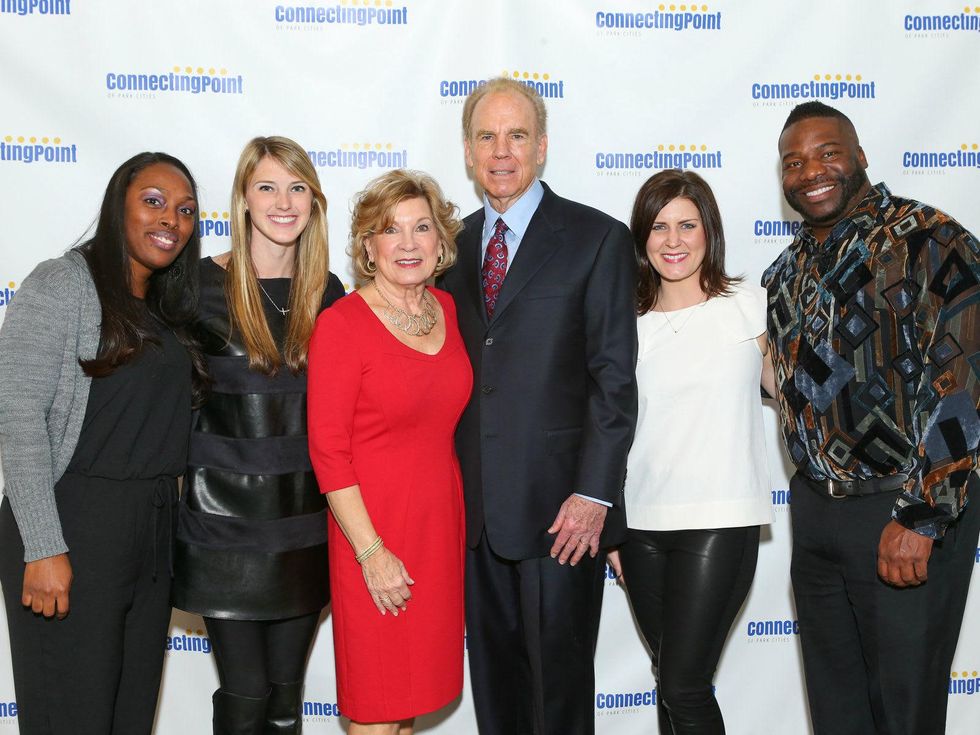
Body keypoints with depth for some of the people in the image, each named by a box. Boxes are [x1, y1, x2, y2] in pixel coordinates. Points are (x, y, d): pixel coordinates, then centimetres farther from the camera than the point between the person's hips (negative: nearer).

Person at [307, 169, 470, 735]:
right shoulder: (342, 324, -12)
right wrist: (371, 552, -16)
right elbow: (328, 451, -14)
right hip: (374, 526, -5)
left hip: (441, 520, 6)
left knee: (415, 688, 16)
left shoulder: (447, 310, 6)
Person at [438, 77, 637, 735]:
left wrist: (594, 492, -14)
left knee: (559, 676, 7)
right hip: (475, 508, 5)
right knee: (493, 674, 16)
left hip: (559, 506, -5)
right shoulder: (457, 243, 11)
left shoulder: (598, 239, -4)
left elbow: (615, 377, -8)